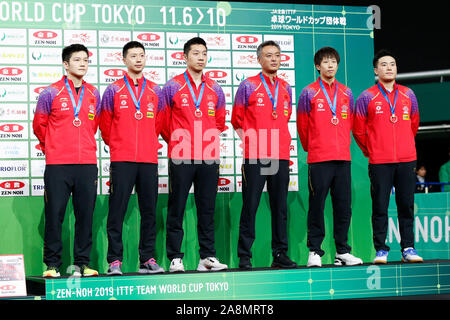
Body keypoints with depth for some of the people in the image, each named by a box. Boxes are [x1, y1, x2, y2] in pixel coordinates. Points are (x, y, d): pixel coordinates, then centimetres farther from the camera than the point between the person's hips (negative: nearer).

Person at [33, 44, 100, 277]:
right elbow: (39, 125, 10)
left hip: (87, 164, 3)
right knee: (54, 214, -3)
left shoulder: (94, 95, 11)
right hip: (57, 165, -3)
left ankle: (82, 263, 11)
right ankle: (52, 264, 5)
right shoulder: (51, 93, 1)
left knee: (85, 214, 3)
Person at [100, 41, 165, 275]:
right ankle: (115, 261, 0)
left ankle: (147, 260, 12)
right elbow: (105, 125, 10)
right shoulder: (113, 90, 3)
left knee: (149, 210, 5)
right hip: (122, 159, -3)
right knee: (117, 211, -4)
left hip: (149, 159, 3)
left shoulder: (155, 91, 12)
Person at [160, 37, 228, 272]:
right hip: (180, 158, -3)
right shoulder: (173, 87, 1)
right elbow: (163, 122, 7)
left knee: (207, 209, 6)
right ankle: (175, 258, 4)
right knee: (176, 209, 0)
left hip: (209, 158, 3)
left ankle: (207, 257, 11)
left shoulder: (215, 89, 11)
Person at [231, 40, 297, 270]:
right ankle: (244, 256, 1)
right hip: (254, 156, -4)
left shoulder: (286, 88, 13)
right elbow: (237, 120, 6)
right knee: (250, 206, -3)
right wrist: (248, 141, 3)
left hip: (281, 156, 4)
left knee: (280, 207, 7)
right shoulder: (248, 86, 0)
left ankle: (280, 255, 13)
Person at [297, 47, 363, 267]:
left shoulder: (346, 93, 13)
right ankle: (314, 251, 3)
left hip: (343, 158, 4)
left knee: (343, 206, 5)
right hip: (318, 159, -4)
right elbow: (302, 126, 6)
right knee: (317, 206, -3)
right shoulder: (309, 93, 1)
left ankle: (342, 252, 12)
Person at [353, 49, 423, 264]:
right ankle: (381, 250, 4)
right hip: (379, 162, -3)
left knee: (407, 206, 4)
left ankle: (408, 248, 10)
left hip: (407, 160, 3)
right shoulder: (367, 97, 0)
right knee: (380, 207, -2)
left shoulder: (408, 95, 10)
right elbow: (358, 129, 6)